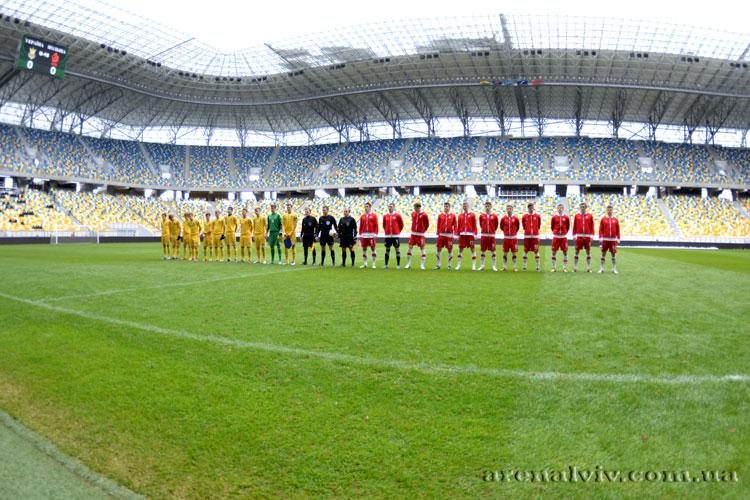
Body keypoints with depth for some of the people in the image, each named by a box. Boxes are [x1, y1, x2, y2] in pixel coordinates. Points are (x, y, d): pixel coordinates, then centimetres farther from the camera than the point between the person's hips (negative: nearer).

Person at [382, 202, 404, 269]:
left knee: (397, 249, 1)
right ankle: (386, 264, 13)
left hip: (395, 235, -3)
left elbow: (401, 224, 4)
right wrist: (386, 231, 11)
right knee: (387, 250, 7)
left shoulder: (397, 215, -2)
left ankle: (398, 264, 7)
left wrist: (398, 231, 6)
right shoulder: (385, 216, 7)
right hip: (387, 235, 3)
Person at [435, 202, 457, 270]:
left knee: (450, 250, 3)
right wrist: (438, 233, 7)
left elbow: (455, 225, 2)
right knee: (439, 249, 3)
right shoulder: (440, 216, 7)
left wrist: (455, 233, -6)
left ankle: (449, 265, 12)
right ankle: (438, 264, 13)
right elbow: (438, 225, 10)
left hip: (449, 235, -2)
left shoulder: (453, 216, 2)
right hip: (441, 235, 2)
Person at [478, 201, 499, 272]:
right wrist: (483, 230, 10)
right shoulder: (482, 216, 5)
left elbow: (496, 224, 10)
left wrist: (493, 231, 8)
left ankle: (494, 266, 5)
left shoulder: (494, 216, 1)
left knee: (493, 251, -1)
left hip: (491, 235, -2)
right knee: (483, 251, 7)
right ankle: (482, 265, 15)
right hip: (483, 235, 2)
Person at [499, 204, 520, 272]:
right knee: (505, 253, 5)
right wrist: (506, 231, 9)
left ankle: (515, 267, 9)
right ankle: (504, 267, 14)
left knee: (514, 253, 2)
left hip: (513, 237, -1)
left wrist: (514, 232, 10)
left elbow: (518, 226, 11)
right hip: (506, 237, 1)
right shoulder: (503, 218, 1)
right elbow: (501, 226, 13)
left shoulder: (515, 218, -3)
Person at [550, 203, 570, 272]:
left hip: (564, 237, 0)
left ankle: (565, 268, 8)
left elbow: (568, 226, 10)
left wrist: (565, 232, 5)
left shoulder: (566, 217, 1)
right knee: (554, 252, 2)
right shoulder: (554, 217, 2)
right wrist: (554, 232, 6)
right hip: (556, 236, 1)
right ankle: (554, 267, 12)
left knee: (565, 252, 1)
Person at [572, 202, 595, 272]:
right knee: (577, 251, 2)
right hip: (579, 236, 0)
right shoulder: (577, 216, 6)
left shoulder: (590, 216, 5)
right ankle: (575, 267, 9)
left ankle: (588, 267, 11)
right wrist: (574, 235, 3)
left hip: (587, 236, 0)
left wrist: (592, 235, -1)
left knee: (588, 252, 5)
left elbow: (592, 226, 5)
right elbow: (574, 226, 7)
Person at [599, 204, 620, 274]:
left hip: (613, 240, 1)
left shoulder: (615, 220, 6)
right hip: (605, 239, -1)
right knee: (603, 254, 4)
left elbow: (618, 230, 7)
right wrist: (600, 237, -6)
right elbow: (600, 229, 2)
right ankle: (602, 268, 11)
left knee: (613, 254, 4)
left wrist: (618, 239, 2)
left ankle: (614, 269, 11)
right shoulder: (603, 219, 3)